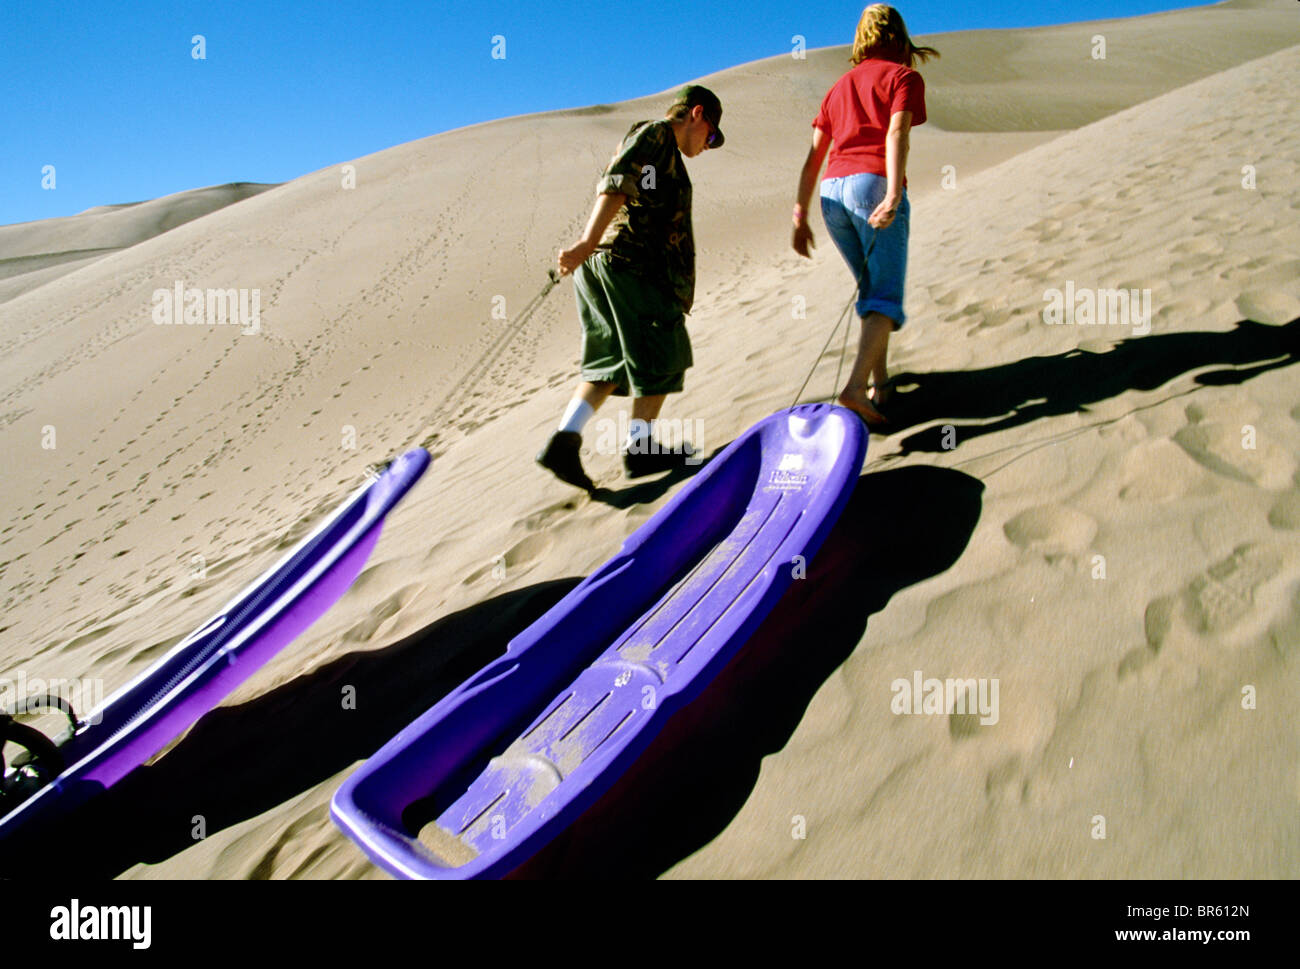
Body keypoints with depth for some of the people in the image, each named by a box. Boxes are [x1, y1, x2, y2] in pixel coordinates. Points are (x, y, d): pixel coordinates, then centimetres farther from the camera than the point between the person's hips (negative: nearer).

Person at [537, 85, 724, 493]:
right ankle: (639, 448, 10)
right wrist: (588, 242, -29)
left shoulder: (658, 144, 29)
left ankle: (564, 440, -1)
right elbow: (616, 185, -17)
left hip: (598, 262, 10)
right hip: (629, 261, -10)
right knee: (661, 356, 3)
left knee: (609, 361, 11)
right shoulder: (655, 134, -1)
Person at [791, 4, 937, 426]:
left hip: (832, 192, 6)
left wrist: (801, 216, 18)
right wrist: (894, 194, -21)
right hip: (873, 184, -6)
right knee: (886, 298, -9)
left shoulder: (840, 87, 26)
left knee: (871, 288, 19)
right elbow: (896, 134, -9)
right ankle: (857, 385, -28)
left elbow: (813, 157, 19)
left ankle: (879, 380, 19)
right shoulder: (904, 76, 10)